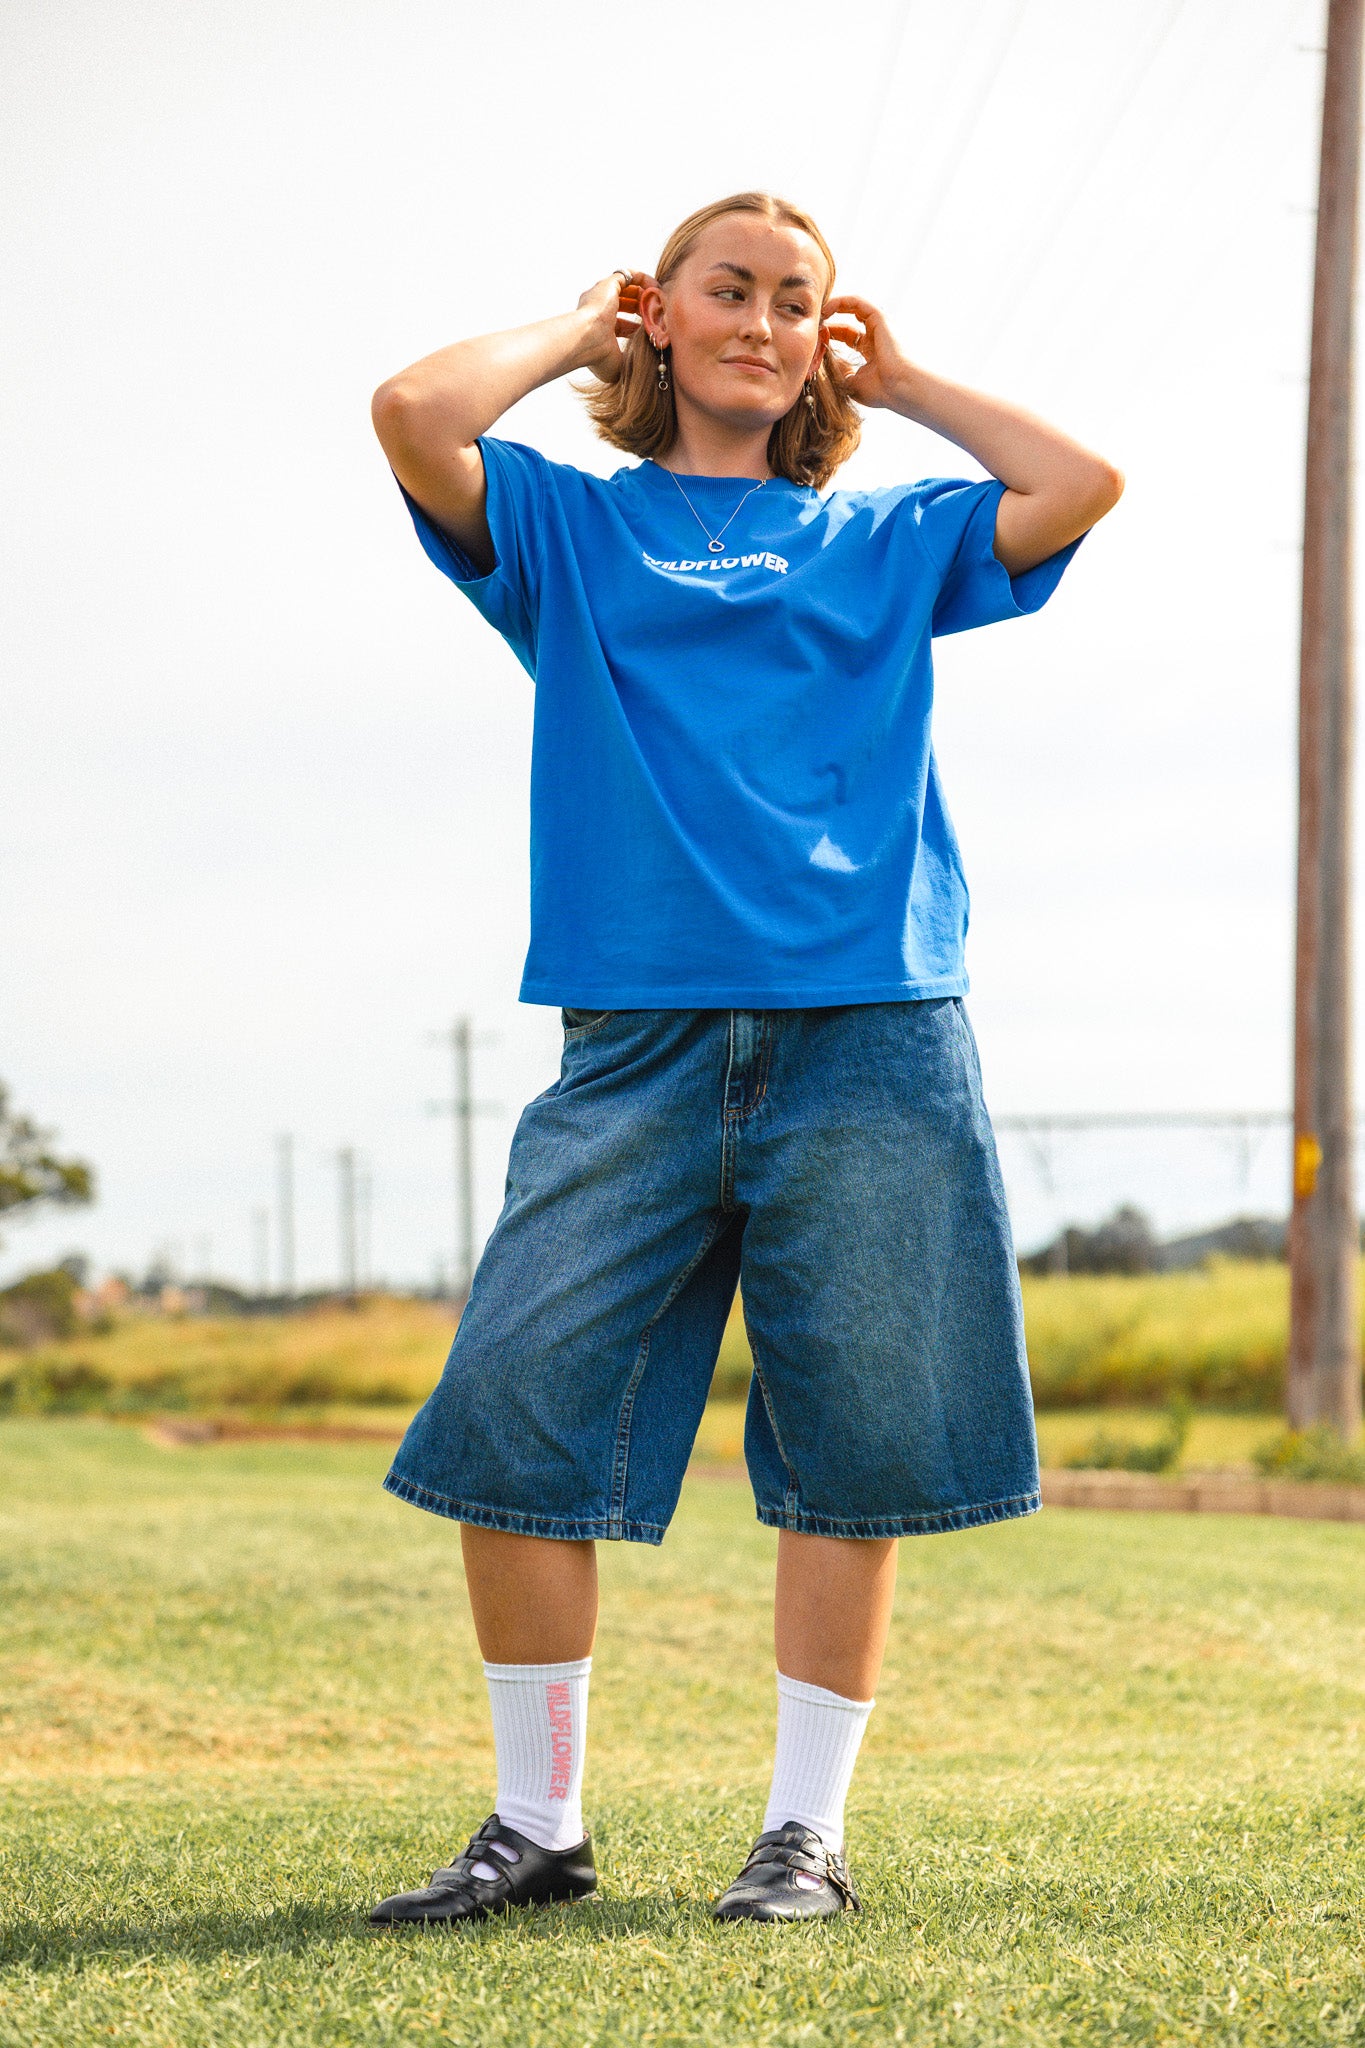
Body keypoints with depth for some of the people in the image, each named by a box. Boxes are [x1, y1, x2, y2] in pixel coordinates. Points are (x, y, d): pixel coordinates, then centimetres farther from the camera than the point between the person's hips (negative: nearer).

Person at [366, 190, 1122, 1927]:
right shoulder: (569, 526, 14)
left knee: (850, 1453, 0)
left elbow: (1082, 487, 6)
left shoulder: (883, 540, 18)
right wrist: (580, 331, 12)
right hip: (639, 1043, -1)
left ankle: (807, 1830, 10)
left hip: (871, 1044, 1)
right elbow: (415, 413, -4)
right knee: (514, 1420, -8)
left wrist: (899, 379, 16)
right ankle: (537, 1825, 5)